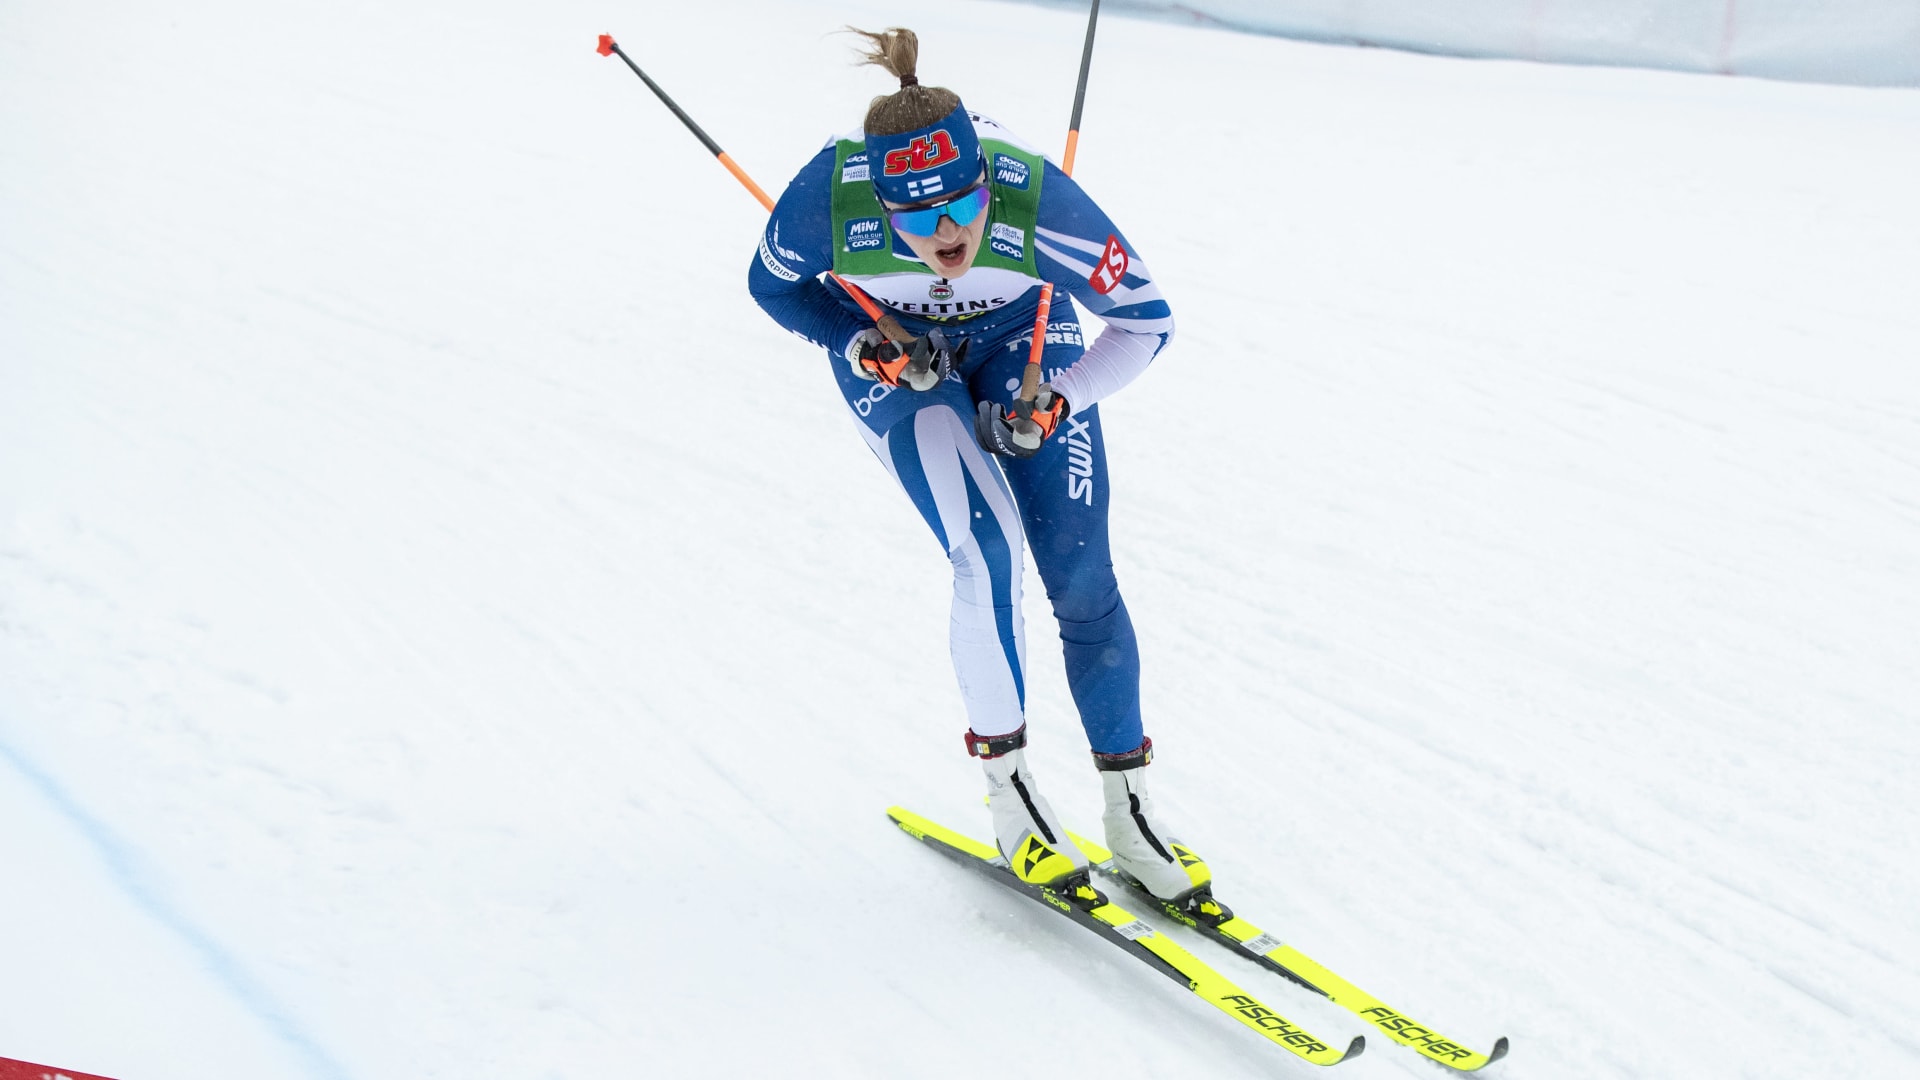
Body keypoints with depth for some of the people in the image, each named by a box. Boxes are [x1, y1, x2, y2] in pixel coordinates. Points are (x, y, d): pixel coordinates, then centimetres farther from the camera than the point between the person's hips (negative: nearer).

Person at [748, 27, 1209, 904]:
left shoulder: (1037, 201, -37)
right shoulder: (829, 197, -36)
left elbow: (1146, 320, -21)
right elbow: (772, 284, -11)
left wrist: (1055, 406, -28)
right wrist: (865, 348, -24)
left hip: (1022, 336, 1)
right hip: (894, 350, 0)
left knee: (1081, 578, -7)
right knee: (986, 551, -20)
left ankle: (1130, 814, 7)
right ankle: (1011, 796, -2)